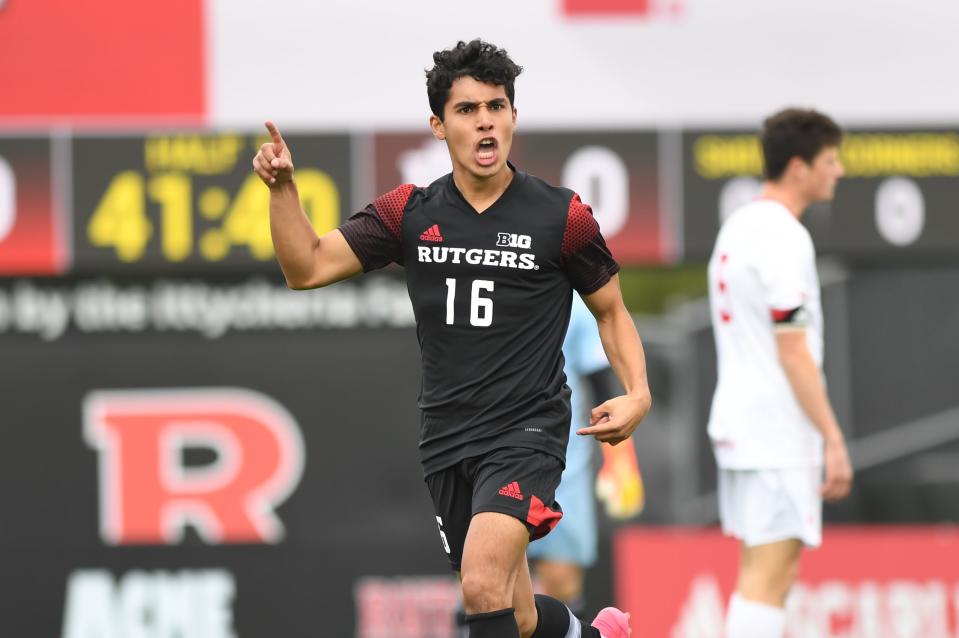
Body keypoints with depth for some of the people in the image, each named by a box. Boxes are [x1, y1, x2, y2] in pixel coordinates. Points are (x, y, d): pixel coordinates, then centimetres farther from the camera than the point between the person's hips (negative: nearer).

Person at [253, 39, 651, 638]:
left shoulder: (561, 215, -5)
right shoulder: (409, 213, 3)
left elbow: (611, 310, 7)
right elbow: (307, 268, 1)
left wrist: (637, 394, -9)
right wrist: (282, 186, -15)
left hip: (527, 431, -4)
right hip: (448, 439, 4)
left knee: (483, 586, -27)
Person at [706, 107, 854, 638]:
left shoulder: (738, 226, 15)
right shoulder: (783, 237, -16)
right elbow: (793, 352, -19)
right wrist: (833, 439, -16)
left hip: (738, 425, 10)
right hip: (777, 434, -10)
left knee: (768, 570, 13)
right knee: (767, 576, -10)